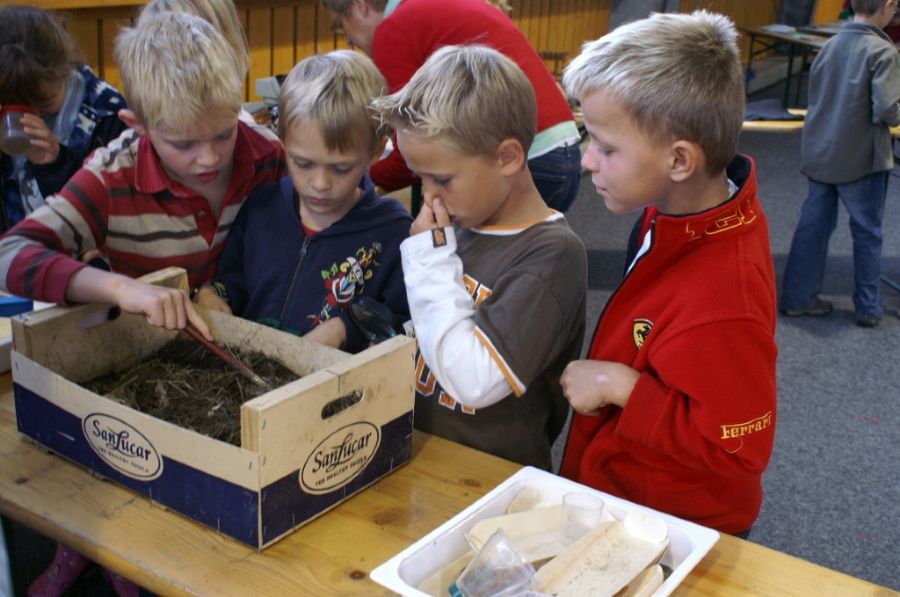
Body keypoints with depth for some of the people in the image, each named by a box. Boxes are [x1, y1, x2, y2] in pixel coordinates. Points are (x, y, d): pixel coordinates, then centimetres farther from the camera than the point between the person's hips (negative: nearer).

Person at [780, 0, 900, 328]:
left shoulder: (831, 44, 4)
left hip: (819, 153, 5)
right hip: (860, 159, -5)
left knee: (813, 226, 12)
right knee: (866, 233, 8)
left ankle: (797, 298, 17)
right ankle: (868, 308, 16)